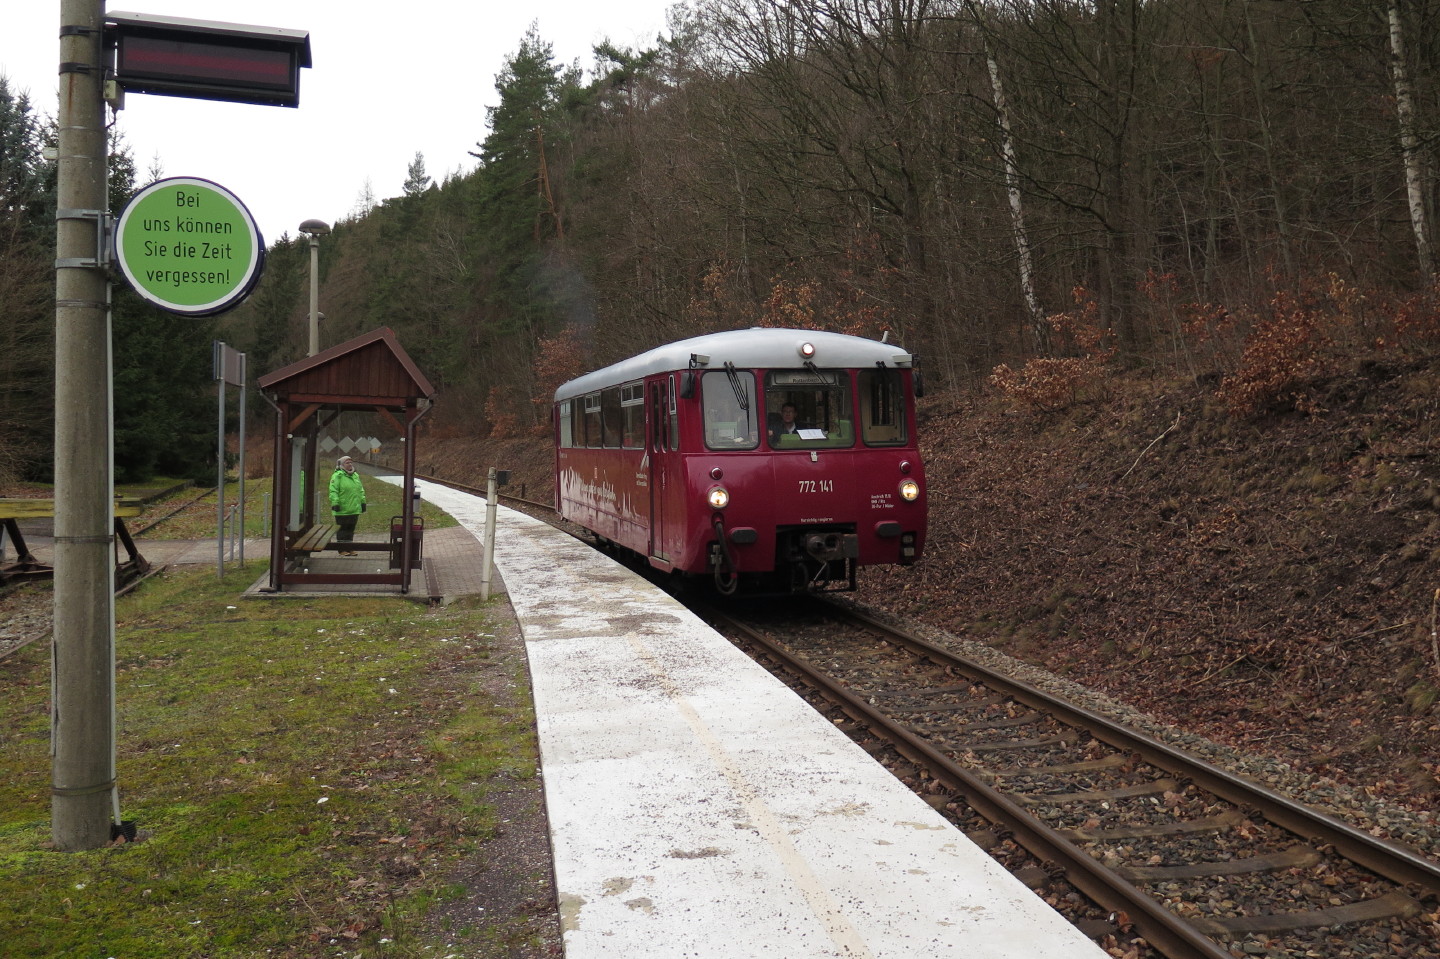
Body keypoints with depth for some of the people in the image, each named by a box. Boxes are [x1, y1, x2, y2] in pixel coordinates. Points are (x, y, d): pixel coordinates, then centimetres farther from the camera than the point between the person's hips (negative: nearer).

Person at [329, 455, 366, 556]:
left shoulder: (356, 475, 15)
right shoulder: (337, 476, -8)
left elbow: (361, 490, 22)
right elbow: (333, 491, -13)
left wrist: (363, 502, 17)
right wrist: (335, 503, -20)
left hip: (354, 509, 7)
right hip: (342, 510, -7)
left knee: (351, 529, 12)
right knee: (342, 530, 1)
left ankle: (350, 548, 19)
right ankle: (342, 550, 6)